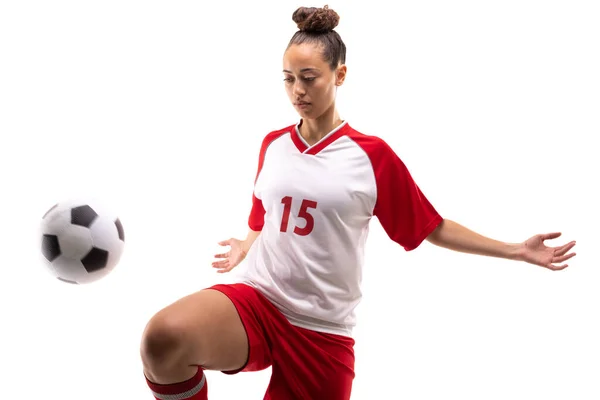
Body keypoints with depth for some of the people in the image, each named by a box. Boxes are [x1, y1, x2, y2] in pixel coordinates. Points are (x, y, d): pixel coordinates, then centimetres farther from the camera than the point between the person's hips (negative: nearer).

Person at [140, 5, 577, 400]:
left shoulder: (372, 154, -1)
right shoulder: (272, 145, 9)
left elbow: (433, 227, 6)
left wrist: (516, 250, 4)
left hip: (322, 329, -1)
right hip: (257, 300, 2)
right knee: (164, 337, -31)